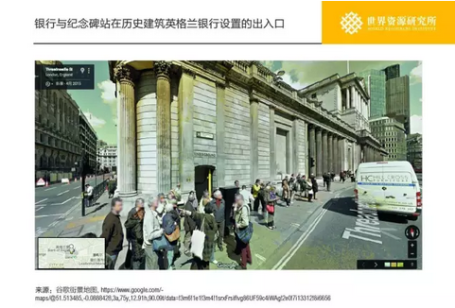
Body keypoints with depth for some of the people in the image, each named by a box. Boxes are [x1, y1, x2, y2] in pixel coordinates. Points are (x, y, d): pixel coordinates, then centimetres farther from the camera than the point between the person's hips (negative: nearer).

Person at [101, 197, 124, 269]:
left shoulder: (116, 216, 4)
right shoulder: (110, 219, -26)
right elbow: (104, 236, -24)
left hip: (115, 249, 9)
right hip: (110, 251, -9)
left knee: (111, 268, 23)